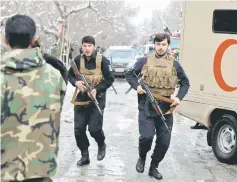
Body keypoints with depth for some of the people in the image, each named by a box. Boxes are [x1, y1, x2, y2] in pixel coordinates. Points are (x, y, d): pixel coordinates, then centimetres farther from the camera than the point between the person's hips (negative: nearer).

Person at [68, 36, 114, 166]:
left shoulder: (102, 60, -11)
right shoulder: (78, 60, -2)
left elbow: (110, 79, -8)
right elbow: (70, 75, 10)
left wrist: (97, 89, -19)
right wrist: (76, 82, -11)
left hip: (97, 98, -3)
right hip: (81, 98, 4)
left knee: (94, 128, -8)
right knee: (78, 129, 3)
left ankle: (101, 146, 25)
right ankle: (84, 156, 21)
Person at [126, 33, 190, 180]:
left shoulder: (174, 64, 6)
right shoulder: (144, 61, 3)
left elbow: (185, 83, 15)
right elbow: (130, 75, 10)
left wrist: (179, 97, -1)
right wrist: (137, 86, -9)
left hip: (166, 108, 2)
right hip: (146, 107, -2)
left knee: (164, 142, 4)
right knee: (146, 136, -16)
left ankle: (154, 167, 25)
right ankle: (142, 157, 17)